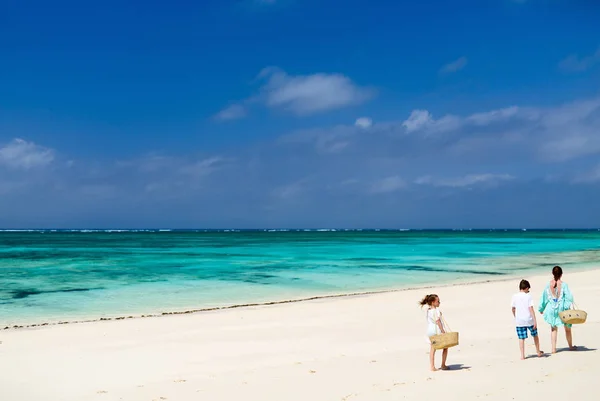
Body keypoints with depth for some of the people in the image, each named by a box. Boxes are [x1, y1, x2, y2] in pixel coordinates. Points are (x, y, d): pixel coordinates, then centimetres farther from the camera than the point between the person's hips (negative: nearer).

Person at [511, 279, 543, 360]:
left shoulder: (515, 296, 1)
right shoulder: (528, 296, -8)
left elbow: (513, 309, 8)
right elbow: (531, 309, -13)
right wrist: (535, 321, -11)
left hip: (519, 321, 2)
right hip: (529, 320, -1)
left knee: (521, 338, 3)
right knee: (535, 335, 19)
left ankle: (522, 355, 0)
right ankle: (538, 352, 30)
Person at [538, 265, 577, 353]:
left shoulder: (548, 285, -5)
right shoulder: (563, 284, -13)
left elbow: (544, 297, 3)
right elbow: (569, 297, -17)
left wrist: (541, 309, 13)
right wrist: (567, 307, -10)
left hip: (551, 309, 2)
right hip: (562, 309, -2)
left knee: (554, 329, 14)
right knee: (567, 329, 18)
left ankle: (553, 348, 10)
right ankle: (571, 346, 33)